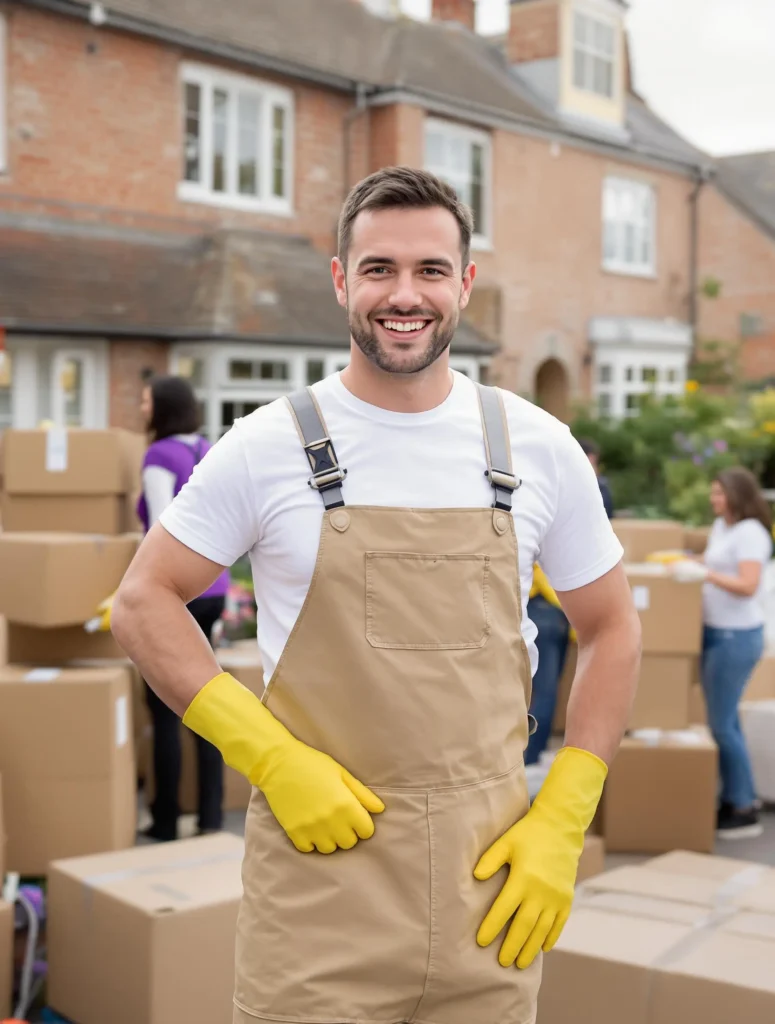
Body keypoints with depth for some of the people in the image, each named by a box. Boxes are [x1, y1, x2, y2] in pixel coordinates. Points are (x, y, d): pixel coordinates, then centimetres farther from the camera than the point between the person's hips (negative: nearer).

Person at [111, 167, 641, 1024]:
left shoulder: (539, 448, 2)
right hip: (320, 867, -2)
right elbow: (142, 603, 0)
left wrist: (562, 822, 1)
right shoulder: (268, 446, -4)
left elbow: (610, 629, 10)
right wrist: (270, 757, -11)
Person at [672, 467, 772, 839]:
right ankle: (739, 796, 24)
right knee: (725, 719, 13)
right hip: (714, 631, 9)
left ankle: (744, 811, 5)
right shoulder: (720, 526, 11)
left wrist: (703, 573, -30)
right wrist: (685, 562, 14)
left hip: (737, 636, -9)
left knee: (721, 723, -6)